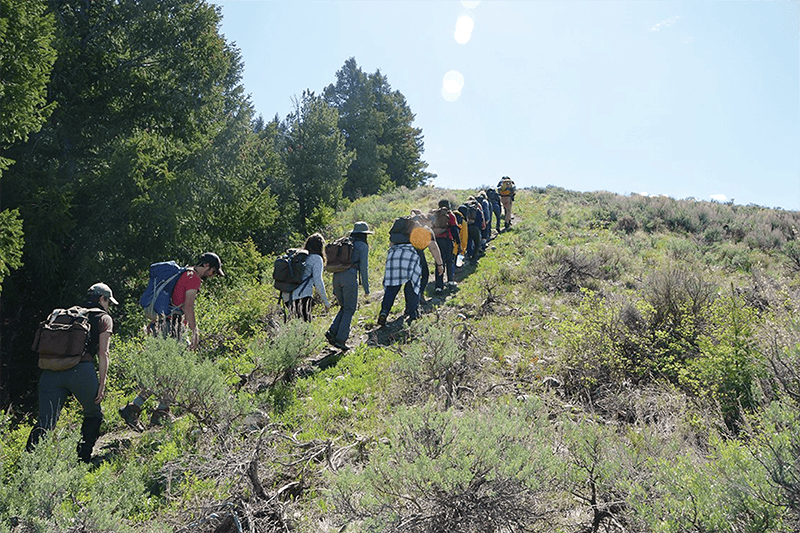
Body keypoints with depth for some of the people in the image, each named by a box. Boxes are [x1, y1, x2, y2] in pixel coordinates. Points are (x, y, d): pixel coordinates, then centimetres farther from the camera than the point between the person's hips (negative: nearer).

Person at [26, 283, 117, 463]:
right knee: (93, 414, 18)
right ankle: (82, 459, 19)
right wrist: (102, 384, 0)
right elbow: (103, 353, 2)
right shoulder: (103, 318, 13)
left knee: (45, 422, 1)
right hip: (81, 369, -4)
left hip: (51, 371, 4)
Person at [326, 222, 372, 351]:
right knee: (349, 310, 2)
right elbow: (364, 268, -4)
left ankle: (332, 331, 2)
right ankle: (341, 339, -4)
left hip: (337, 277, 6)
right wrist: (366, 288, 0)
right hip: (350, 277, -6)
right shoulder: (362, 246, 3)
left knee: (344, 308, 18)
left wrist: (335, 289, 25)